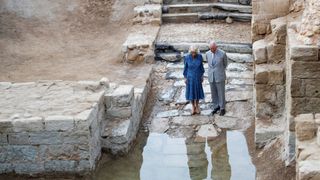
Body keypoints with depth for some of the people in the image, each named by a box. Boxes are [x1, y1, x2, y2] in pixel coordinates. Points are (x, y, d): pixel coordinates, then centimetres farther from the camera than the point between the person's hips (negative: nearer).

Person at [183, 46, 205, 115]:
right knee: (191, 91, 10)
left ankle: (197, 105, 35)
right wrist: (185, 78, -3)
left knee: (198, 91, 14)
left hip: (197, 77, 1)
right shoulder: (187, 57, -17)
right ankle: (193, 106, 30)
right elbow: (185, 68, -6)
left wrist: (202, 76, 4)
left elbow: (201, 66, -1)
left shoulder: (199, 56, -13)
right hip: (190, 77, -1)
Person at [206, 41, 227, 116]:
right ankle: (216, 106, 32)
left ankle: (222, 108, 22)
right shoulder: (207, 54, -4)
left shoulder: (222, 53, -16)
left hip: (220, 77, -4)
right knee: (214, 93, 14)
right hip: (211, 77, 4)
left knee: (221, 93, 7)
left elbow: (225, 64, 4)